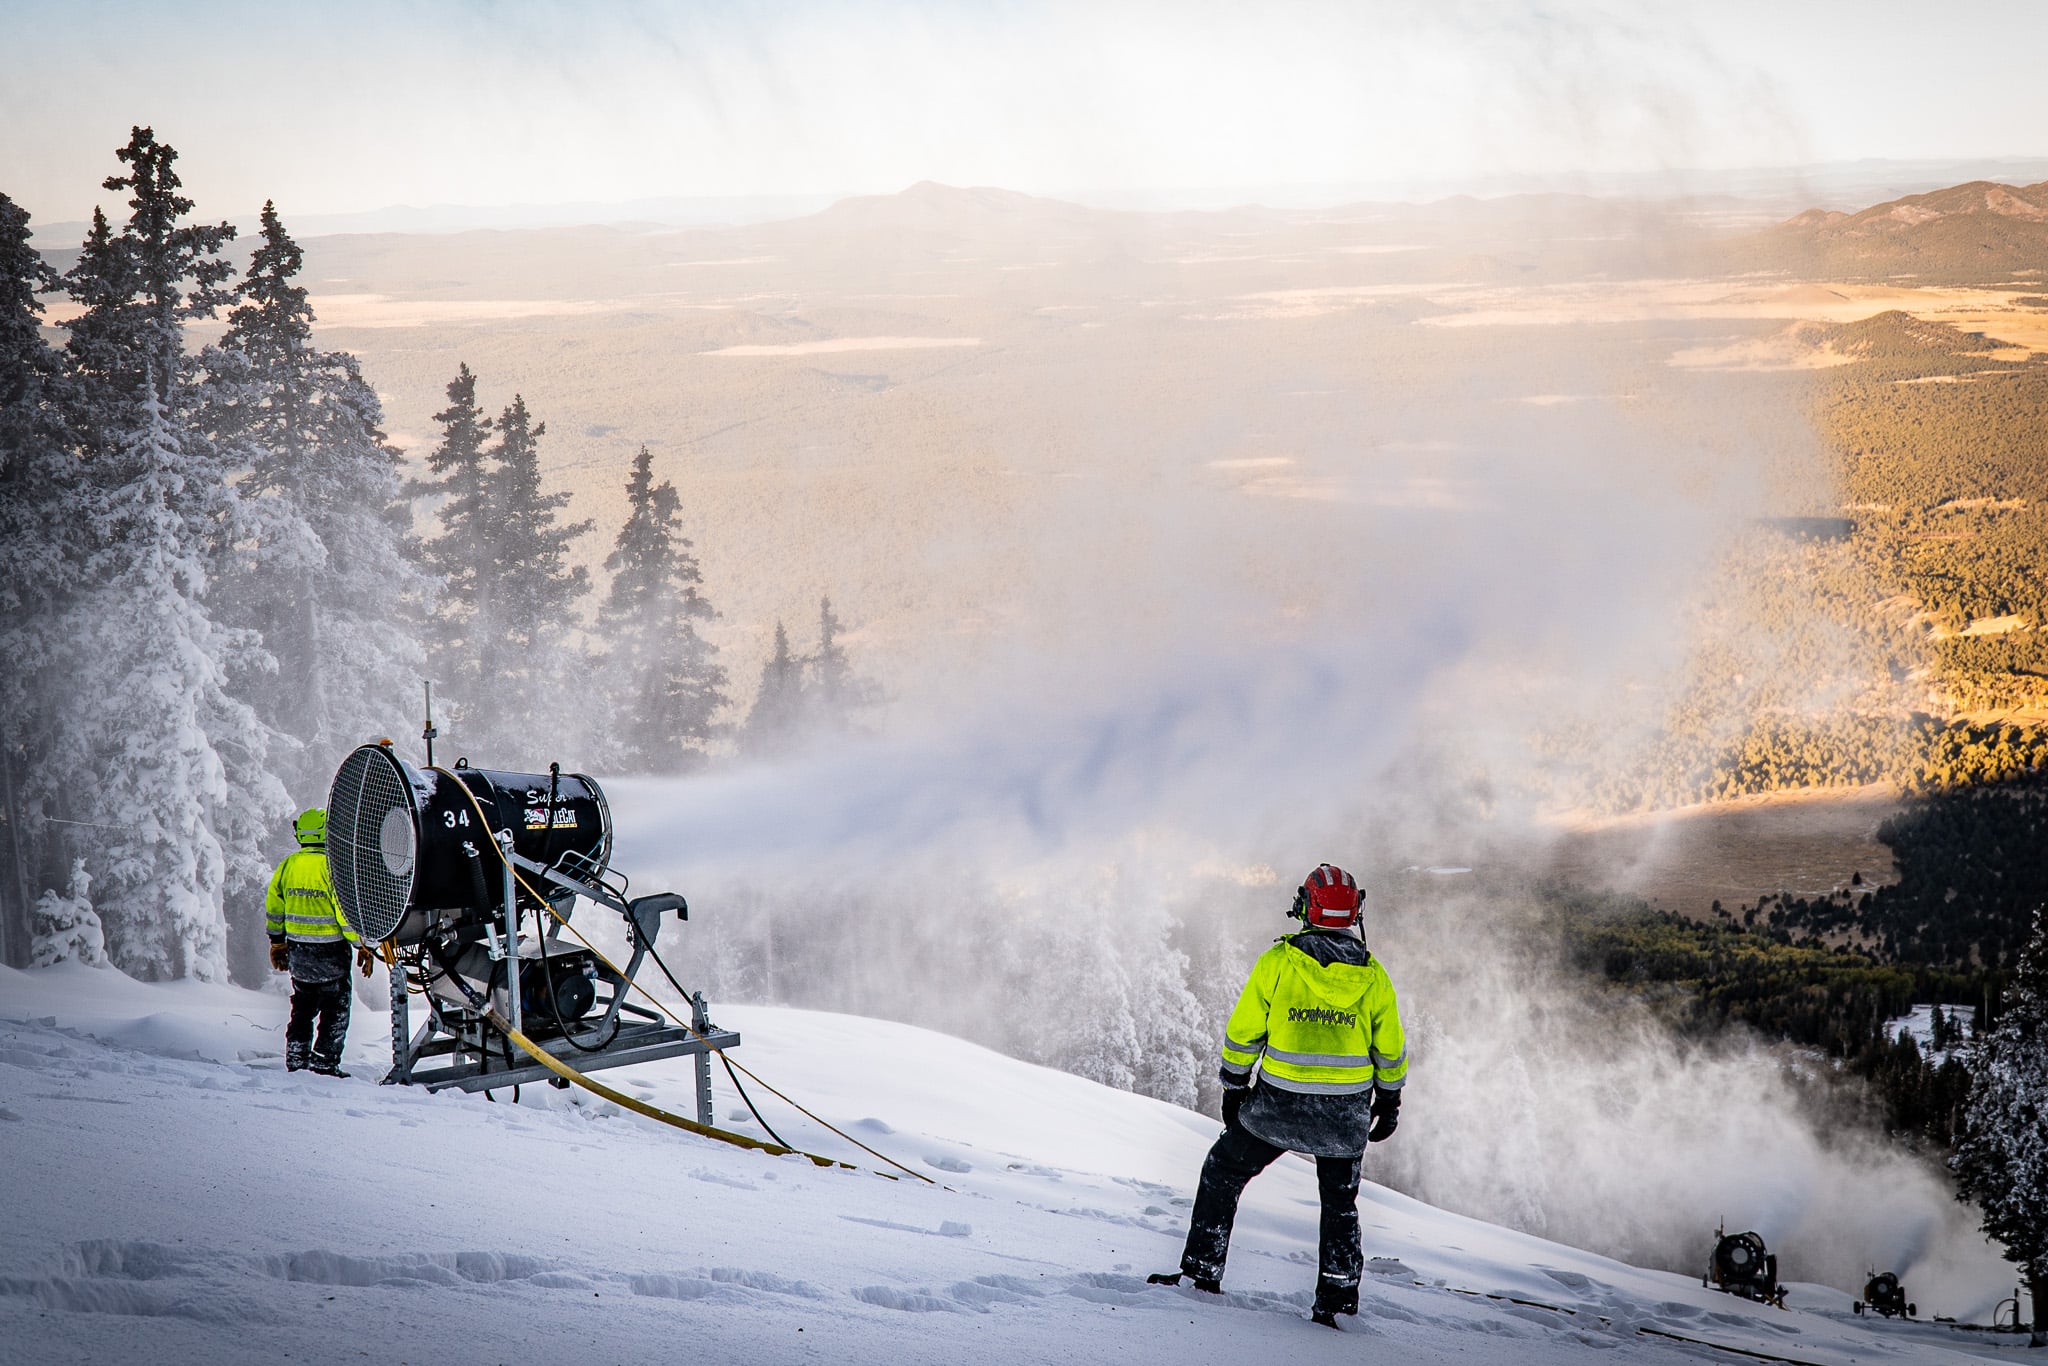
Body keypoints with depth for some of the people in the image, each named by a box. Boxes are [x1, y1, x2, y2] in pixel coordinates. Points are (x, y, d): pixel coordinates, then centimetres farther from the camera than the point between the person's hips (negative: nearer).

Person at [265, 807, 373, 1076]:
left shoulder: (287, 866, 2)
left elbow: (273, 907, 11)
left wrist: (277, 943, 23)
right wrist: (363, 947, -9)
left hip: (297, 949, 6)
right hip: (330, 951, -6)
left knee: (303, 1006, 20)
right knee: (336, 1009, 5)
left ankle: (296, 1059, 20)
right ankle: (325, 1062, 2)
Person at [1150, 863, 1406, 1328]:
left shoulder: (1278, 961, -10)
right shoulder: (1373, 976, -3)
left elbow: (1242, 1031, -4)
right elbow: (1390, 1050, 5)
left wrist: (1234, 1087, 8)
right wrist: (1389, 1101, 20)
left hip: (1280, 1104, -2)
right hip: (1346, 1112, 2)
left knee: (1224, 1171, 19)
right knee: (1340, 1200, 21)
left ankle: (1203, 1270, 17)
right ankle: (1336, 1297, 17)